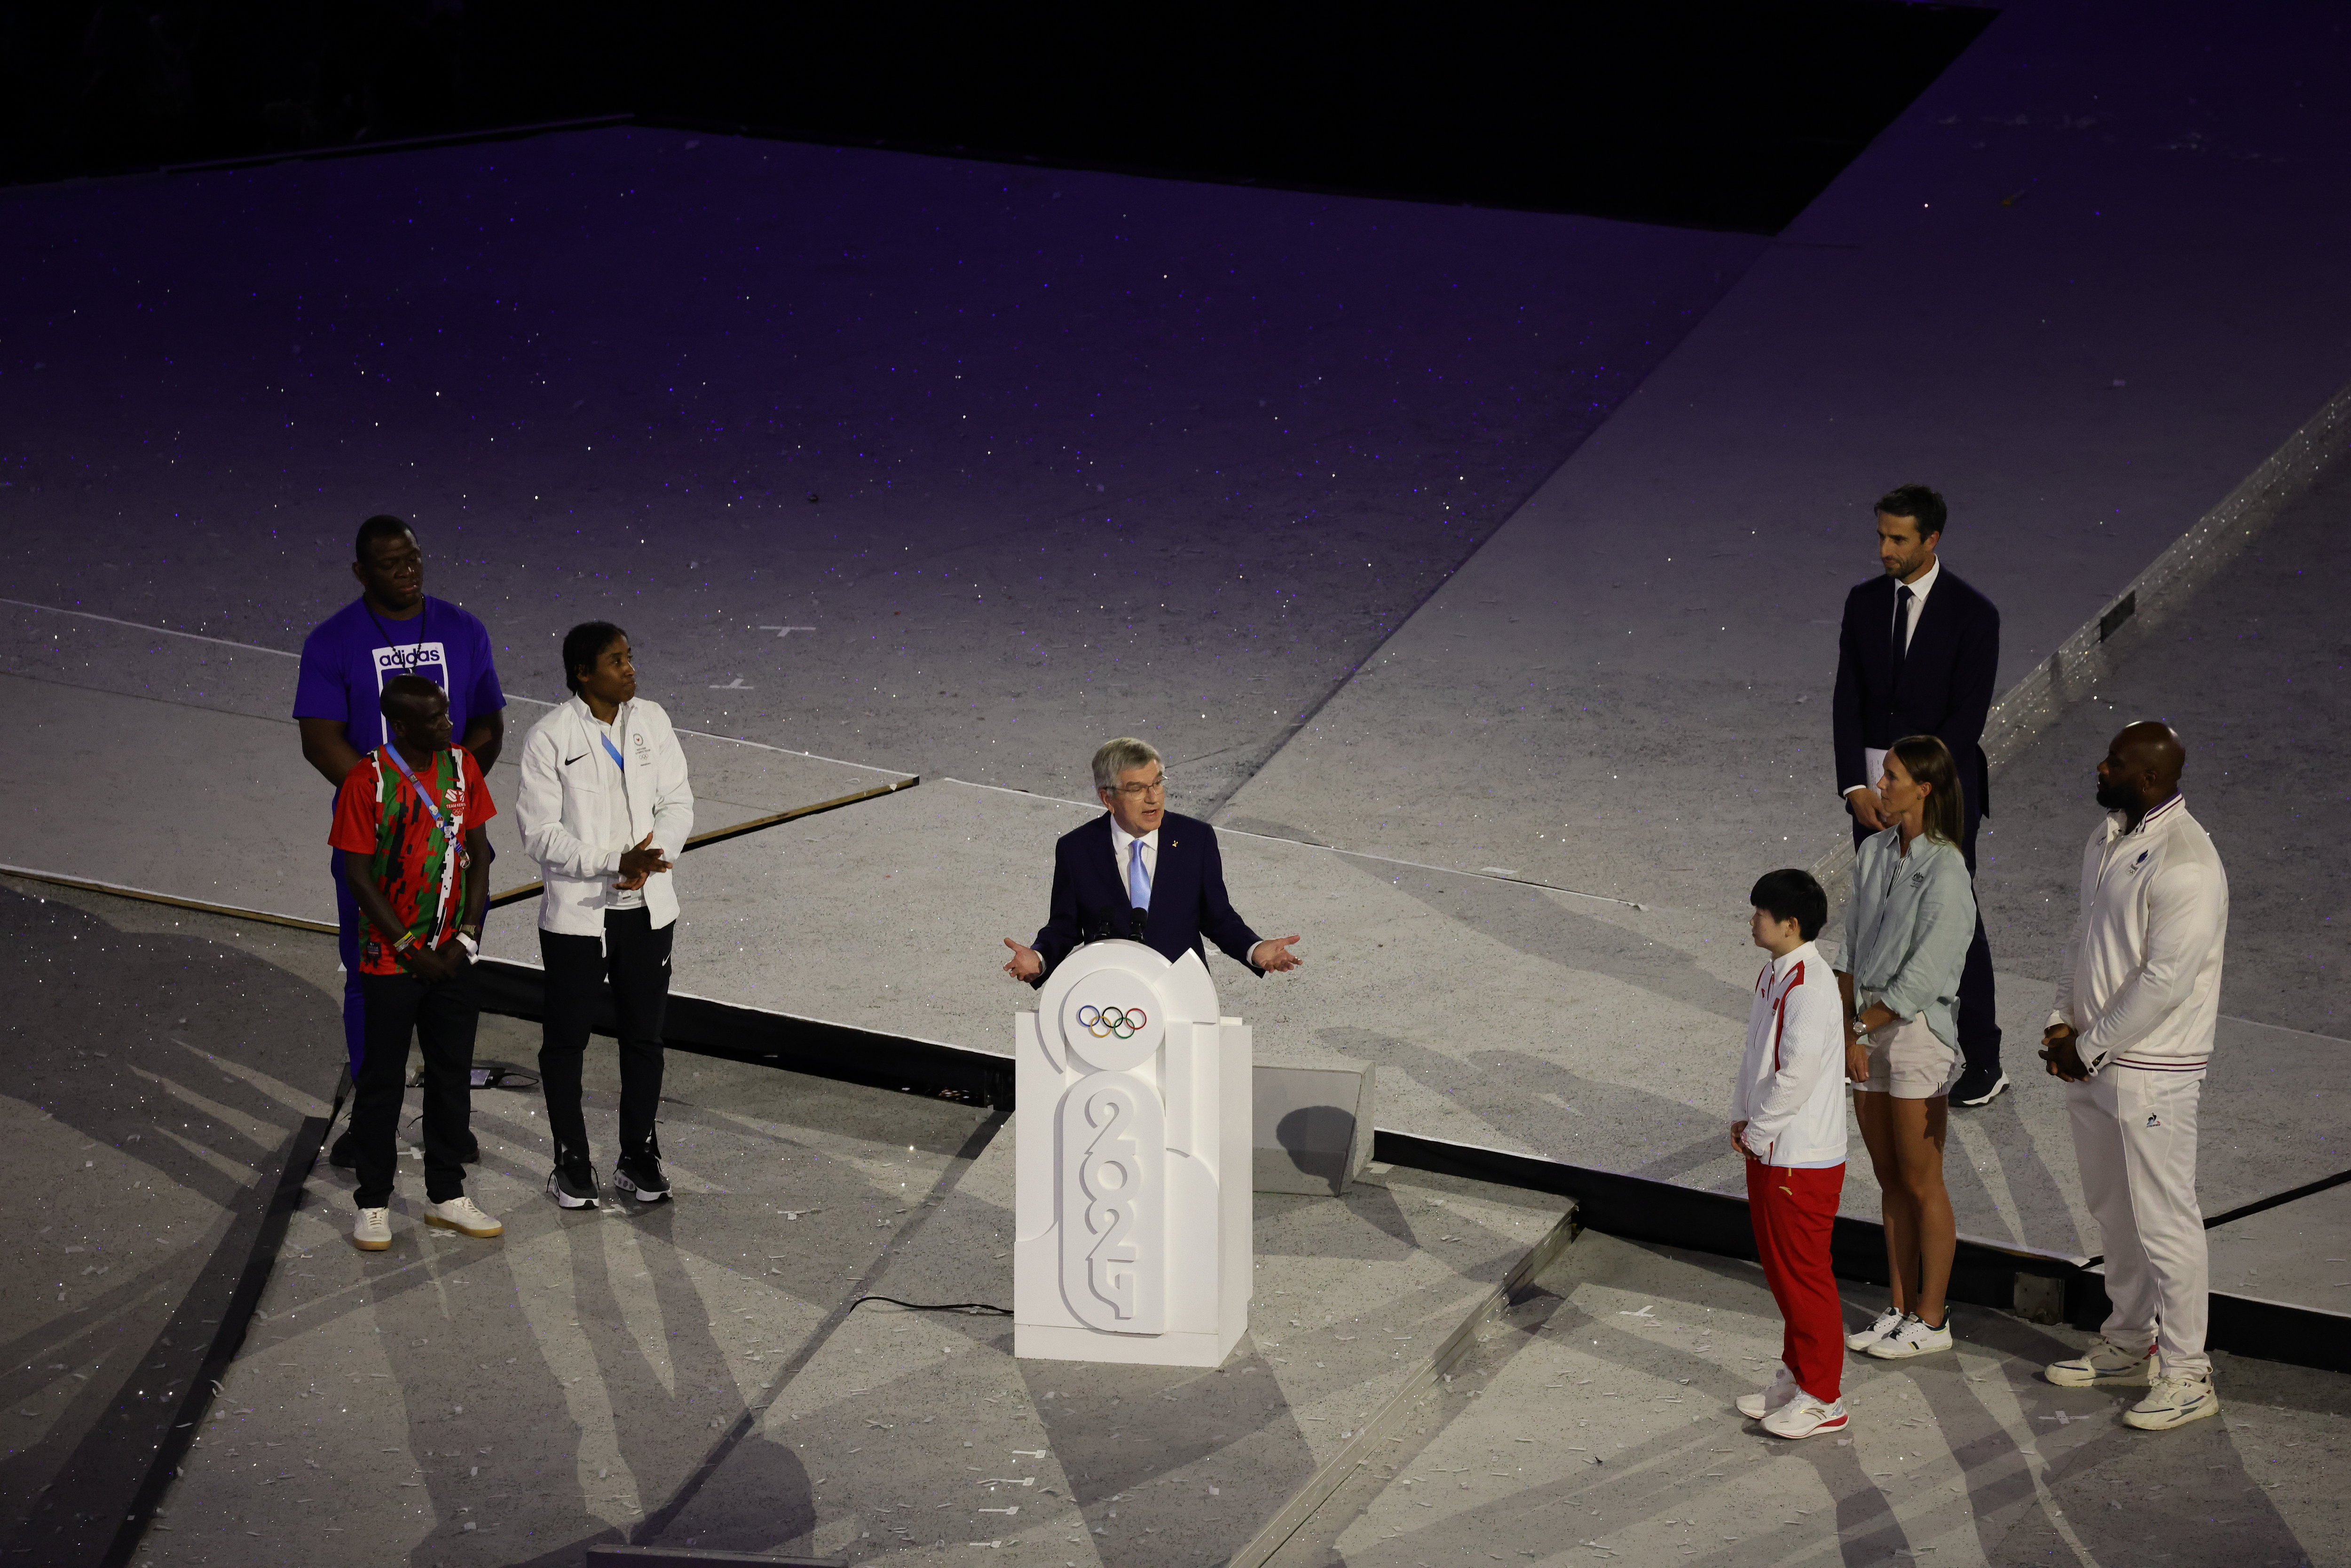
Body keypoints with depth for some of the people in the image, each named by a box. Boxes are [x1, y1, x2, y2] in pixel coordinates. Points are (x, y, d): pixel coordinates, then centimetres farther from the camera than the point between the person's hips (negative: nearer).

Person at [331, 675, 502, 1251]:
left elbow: (478, 857, 5)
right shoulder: (367, 781, -13)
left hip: (452, 957, 5)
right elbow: (359, 878, -11)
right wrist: (411, 949, -12)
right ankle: (373, 1203, 14)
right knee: (381, 1080, 4)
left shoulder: (462, 767, 1)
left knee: (453, 1074, 11)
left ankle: (446, 1195, 23)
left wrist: (466, 937, -4)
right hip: (390, 960, -4)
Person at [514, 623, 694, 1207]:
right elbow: (542, 834, -14)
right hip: (576, 912, -4)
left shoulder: (651, 721, 1)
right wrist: (615, 863, -24)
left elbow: (678, 804, 3)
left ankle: (639, 1158, 25)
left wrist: (651, 862, -15)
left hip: (648, 909, 4)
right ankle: (571, 1163, 20)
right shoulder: (550, 737, -12)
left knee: (644, 1036, 12)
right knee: (566, 1039, 7)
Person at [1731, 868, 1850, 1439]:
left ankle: (1823, 1399, 11)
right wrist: (1742, 1115, 8)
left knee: (1804, 1275, 1)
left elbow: (1798, 1071, -27)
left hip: (1801, 1161, -10)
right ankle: (1796, 1377, 32)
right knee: (1781, 1270, 19)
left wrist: (1759, 1130, -17)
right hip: (1769, 1152, 10)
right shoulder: (1774, 975, 8)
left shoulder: (1810, 986, -23)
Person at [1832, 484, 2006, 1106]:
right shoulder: (1864, 602, 4)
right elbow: (1848, 701, 2)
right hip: (1875, 786, 5)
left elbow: (1968, 717, -14)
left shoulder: (1972, 614, -11)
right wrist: (1856, 787, -10)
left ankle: (1982, 1062, 7)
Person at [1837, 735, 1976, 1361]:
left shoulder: (1944, 871, -16)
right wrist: (1850, 1033, -2)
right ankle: (1901, 1308, 24)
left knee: (1921, 1183, 2)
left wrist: (1864, 1023, -14)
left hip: (1917, 1030, -7)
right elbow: (1852, 952, 7)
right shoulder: (1873, 853, 6)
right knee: (1889, 1179, 14)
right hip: (1869, 1029, 7)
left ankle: (1932, 1321, 12)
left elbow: (1923, 975, -18)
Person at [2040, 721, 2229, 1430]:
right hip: (2092, 1060, 9)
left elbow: (2164, 981, -23)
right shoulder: (2107, 839, 8)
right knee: (2112, 1210, 19)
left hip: (2150, 1071, -9)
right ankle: (2129, 1344, 33)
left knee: (2164, 1220, -2)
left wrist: (2090, 1048, -15)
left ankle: (2185, 1373, 6)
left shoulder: (2186, 866, -22)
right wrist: (2063, 1022, 5)